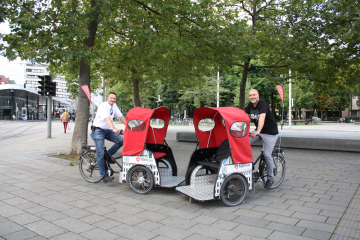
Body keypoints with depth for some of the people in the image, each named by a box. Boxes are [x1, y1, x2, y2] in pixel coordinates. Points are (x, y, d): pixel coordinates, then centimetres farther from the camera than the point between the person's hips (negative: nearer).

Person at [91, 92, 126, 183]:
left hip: (107, 130, 7)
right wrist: (114, 129, -50)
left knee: (121, 141, -13)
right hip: (98, 130, -7)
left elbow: (121, 116, 8)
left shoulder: (114, 106, 4)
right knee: (100, 153, -9)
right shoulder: (103, 106, -20)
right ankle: (104, 175, -2)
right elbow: (107, 118, -36)